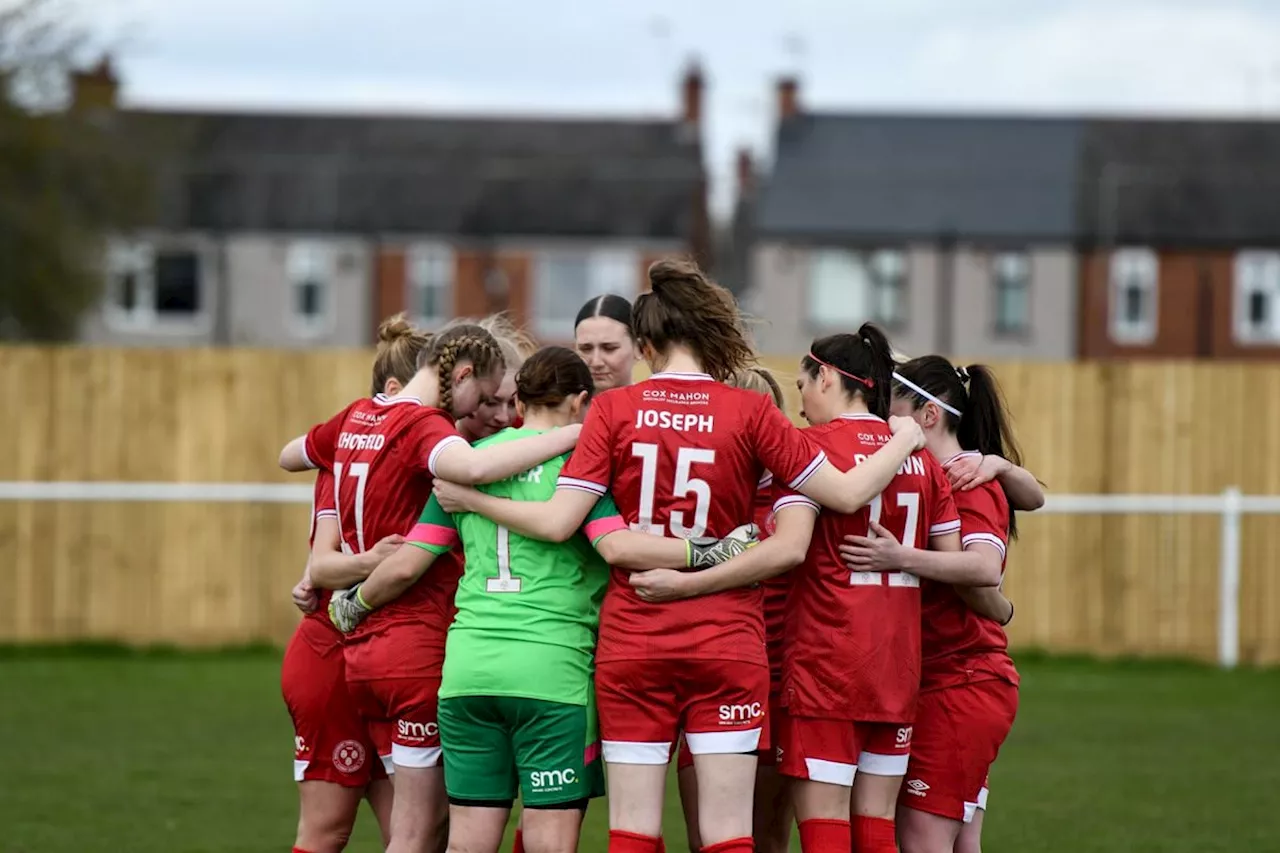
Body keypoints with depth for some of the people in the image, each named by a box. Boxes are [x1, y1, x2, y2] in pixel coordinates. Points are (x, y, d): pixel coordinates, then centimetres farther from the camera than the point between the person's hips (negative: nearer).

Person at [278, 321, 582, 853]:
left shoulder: (356, 417, 12)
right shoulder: (424, 425, -13)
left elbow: (290, 456, 32)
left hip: (363, 645, 8)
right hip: (421, 643, -8)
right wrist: (573, 435, -29)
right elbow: (475, 467, -36)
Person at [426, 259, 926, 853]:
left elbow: (558, 522, -7)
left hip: (632, 645, 1)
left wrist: (471, 498, 8)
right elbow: (846, 493, -1)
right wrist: (903, 443, 17)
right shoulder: (749, 413, -4)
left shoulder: (613, 410, -2)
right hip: (727, 644, -1)